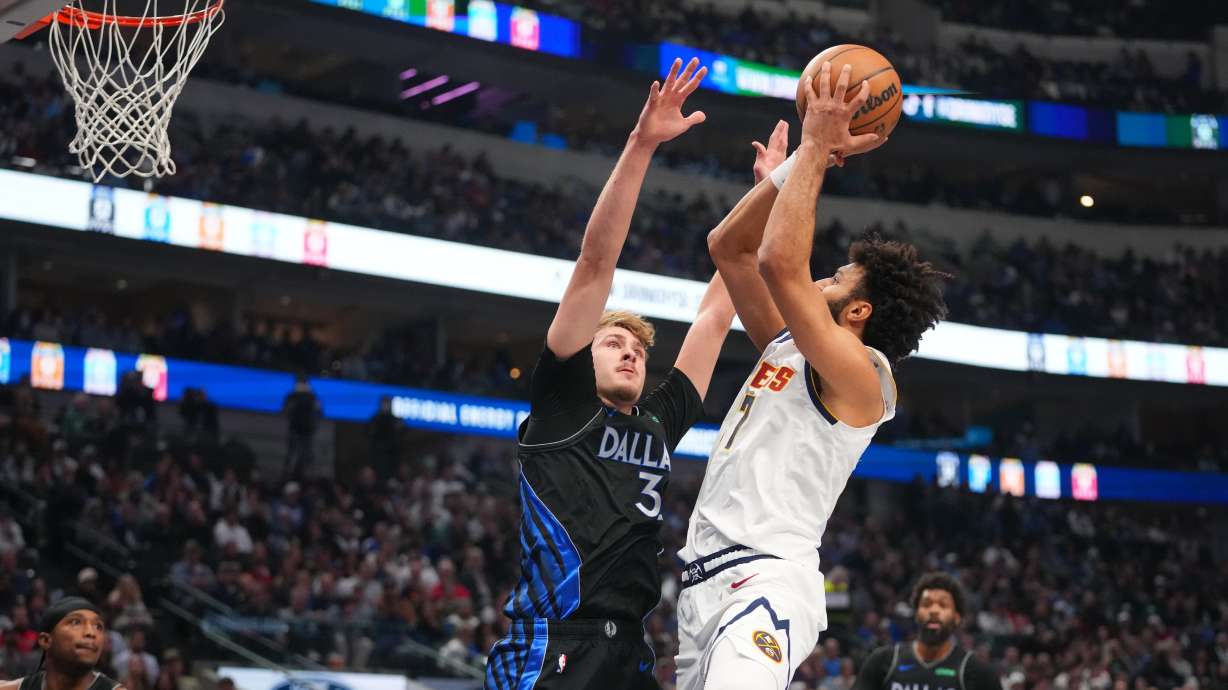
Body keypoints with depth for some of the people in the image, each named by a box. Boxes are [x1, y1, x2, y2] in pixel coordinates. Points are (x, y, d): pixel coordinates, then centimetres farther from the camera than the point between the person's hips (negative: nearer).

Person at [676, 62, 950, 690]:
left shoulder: (859, 375, -6)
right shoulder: (787, 348, 19)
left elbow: (780, 264, -18)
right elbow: (729, 248, 20)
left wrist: (816, 150, -11)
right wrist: (800, 162, 13)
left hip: (766, 583, -9)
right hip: (707, 583, 9)